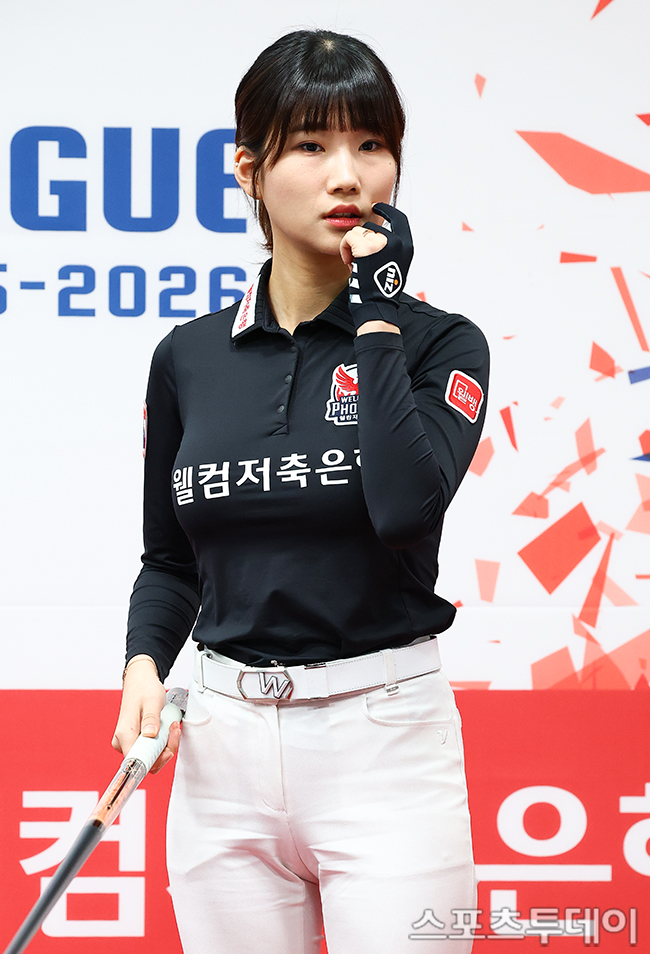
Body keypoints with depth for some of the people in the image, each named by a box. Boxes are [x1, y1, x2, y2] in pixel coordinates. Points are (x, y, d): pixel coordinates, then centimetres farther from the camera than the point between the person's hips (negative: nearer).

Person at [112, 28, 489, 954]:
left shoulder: (440, 344, -1)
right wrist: (144, 663, -3)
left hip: (384, 739, -3)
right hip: (224, 746, 3)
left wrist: (376, 312, -13)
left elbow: (407, 505, -21)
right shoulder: (190, 358, 8)